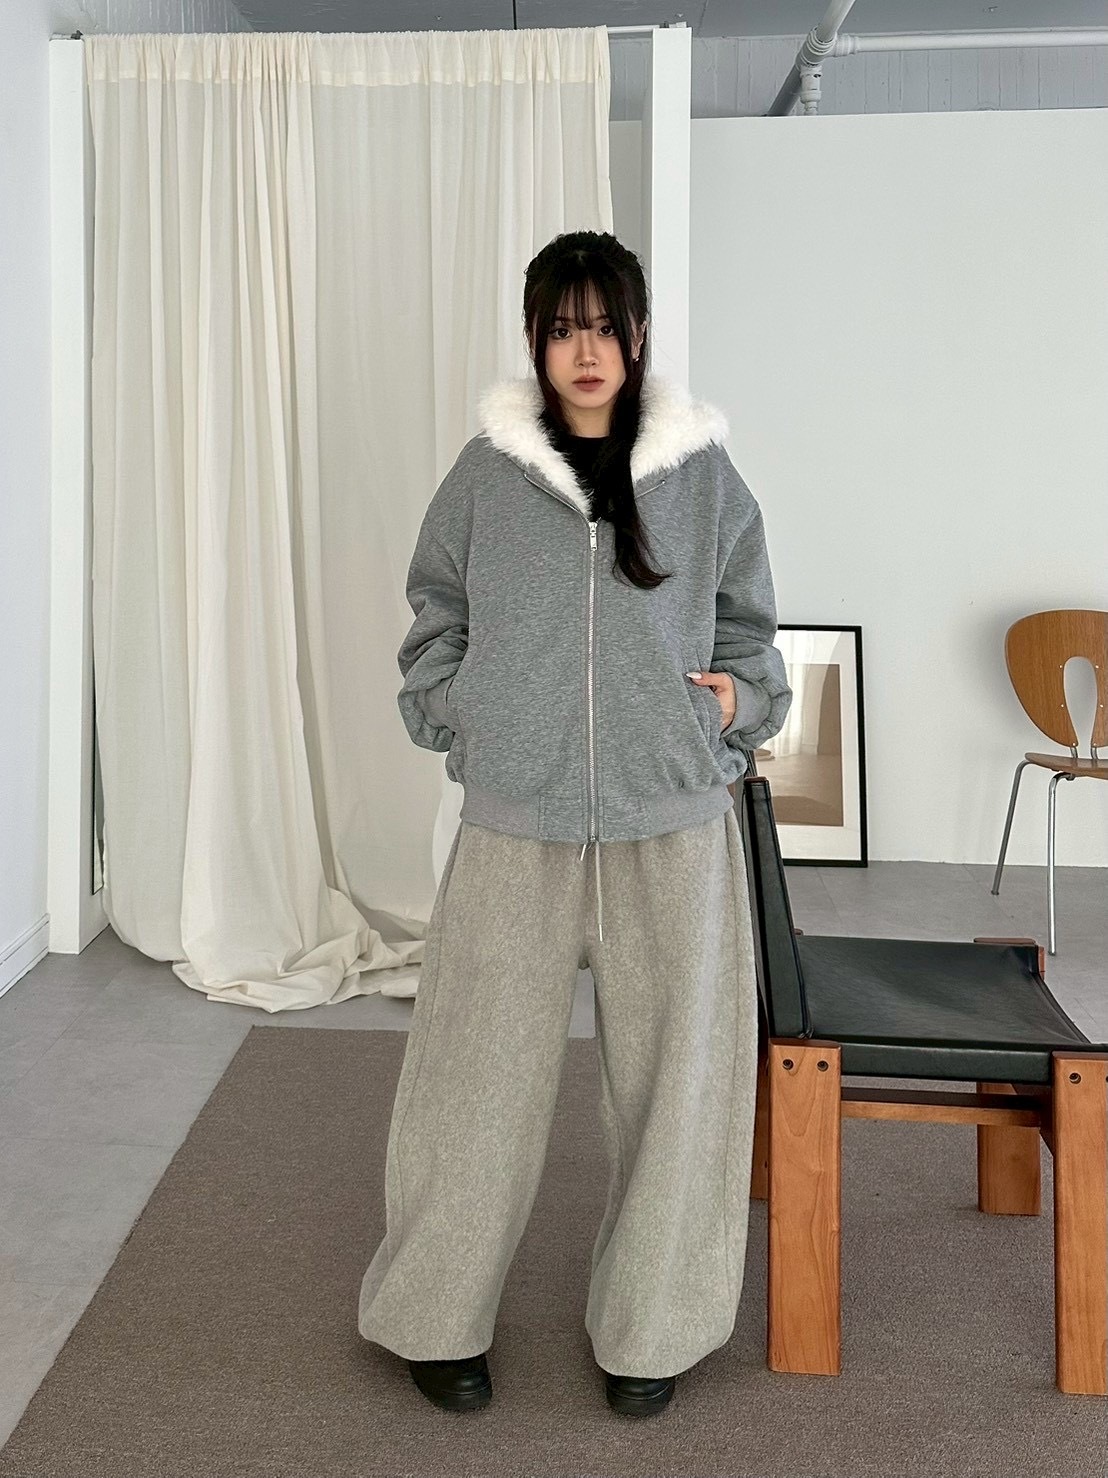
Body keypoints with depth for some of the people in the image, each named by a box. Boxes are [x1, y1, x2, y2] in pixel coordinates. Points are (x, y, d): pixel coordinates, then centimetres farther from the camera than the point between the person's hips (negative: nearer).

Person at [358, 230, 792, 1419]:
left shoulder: (705, 476, 4)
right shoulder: (485, 474, 2)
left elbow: (749, 629, 14)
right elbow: (434, 622, 12)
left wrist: (739, 697, -3)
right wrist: (465, 727, 0)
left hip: (673, 828, 1)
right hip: (516, 831, -1)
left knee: (672, 1078, 8)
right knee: (482, 1077, 6)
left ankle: (650, 1330, 28)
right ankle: (435, 1316, 27)